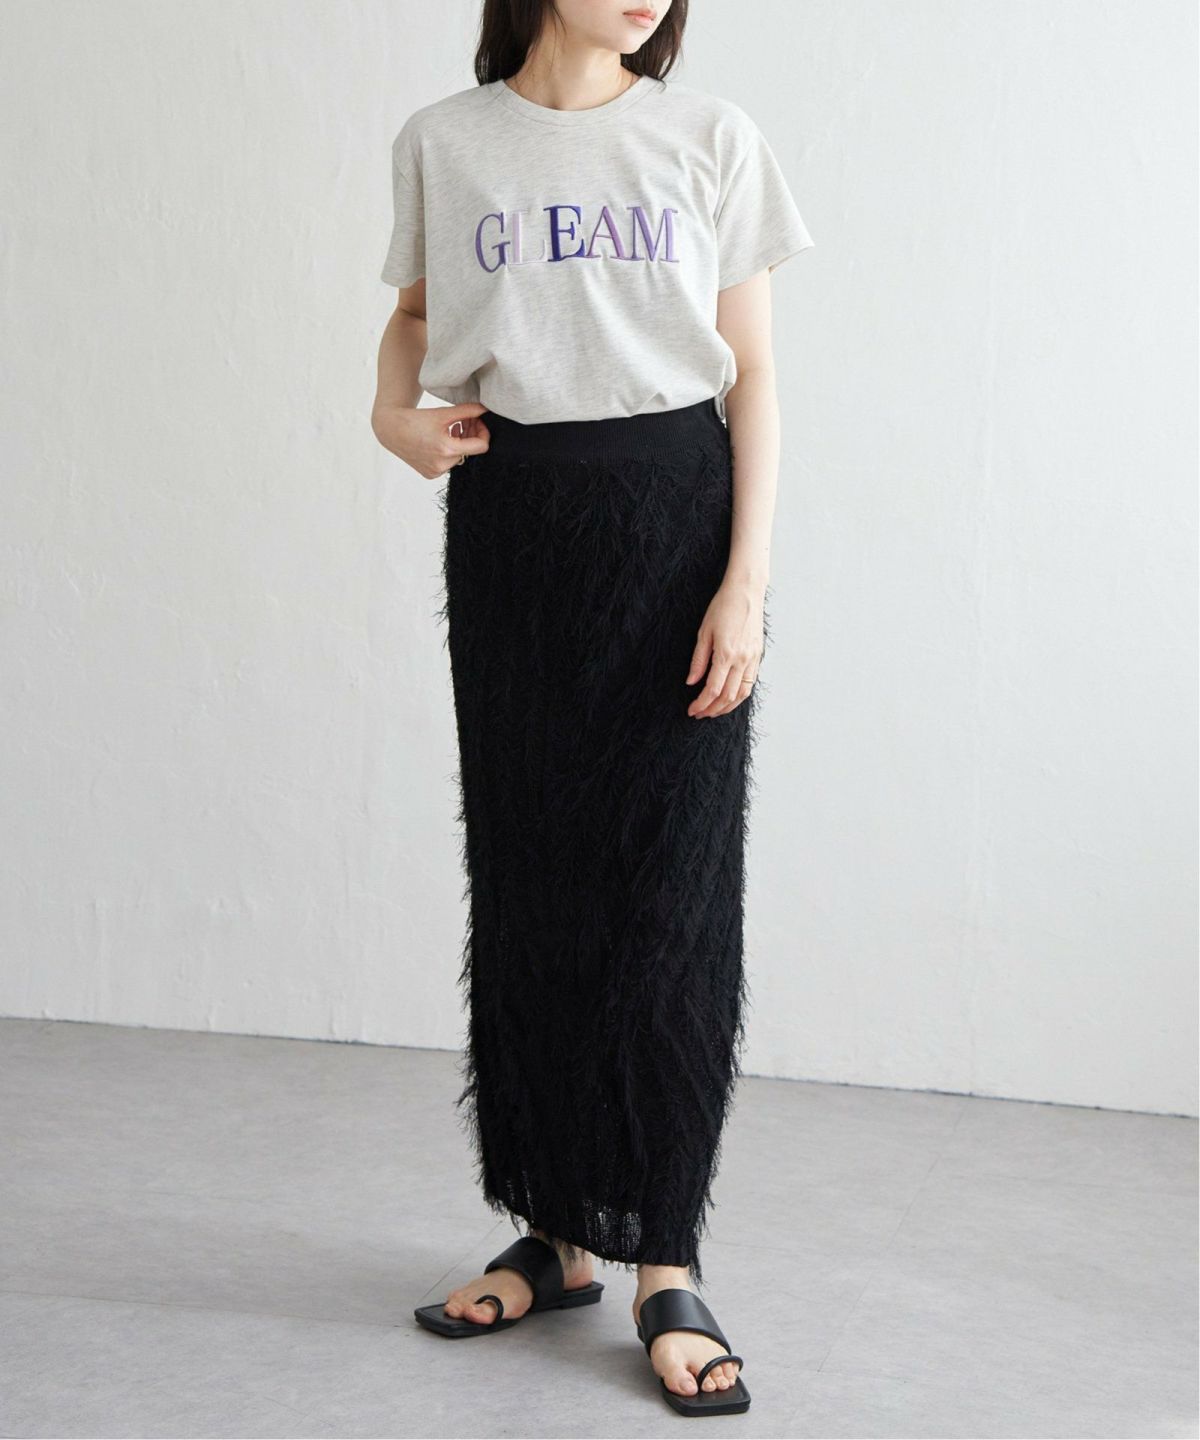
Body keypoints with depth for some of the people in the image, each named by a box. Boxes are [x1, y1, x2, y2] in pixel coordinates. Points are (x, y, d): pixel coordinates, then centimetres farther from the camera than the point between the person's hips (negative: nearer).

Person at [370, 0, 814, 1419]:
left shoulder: (708, 138, 2)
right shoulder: (443, 143, 6)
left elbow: (753, 372, 1)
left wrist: (746, 580, -7)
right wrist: (393, 409, -1)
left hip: (672, 511, -2)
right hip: (507, 519, 2)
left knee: (671, 890, -4)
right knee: (527, 886, 6)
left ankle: (664, 1264, 6)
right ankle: (556, 1234, 20)